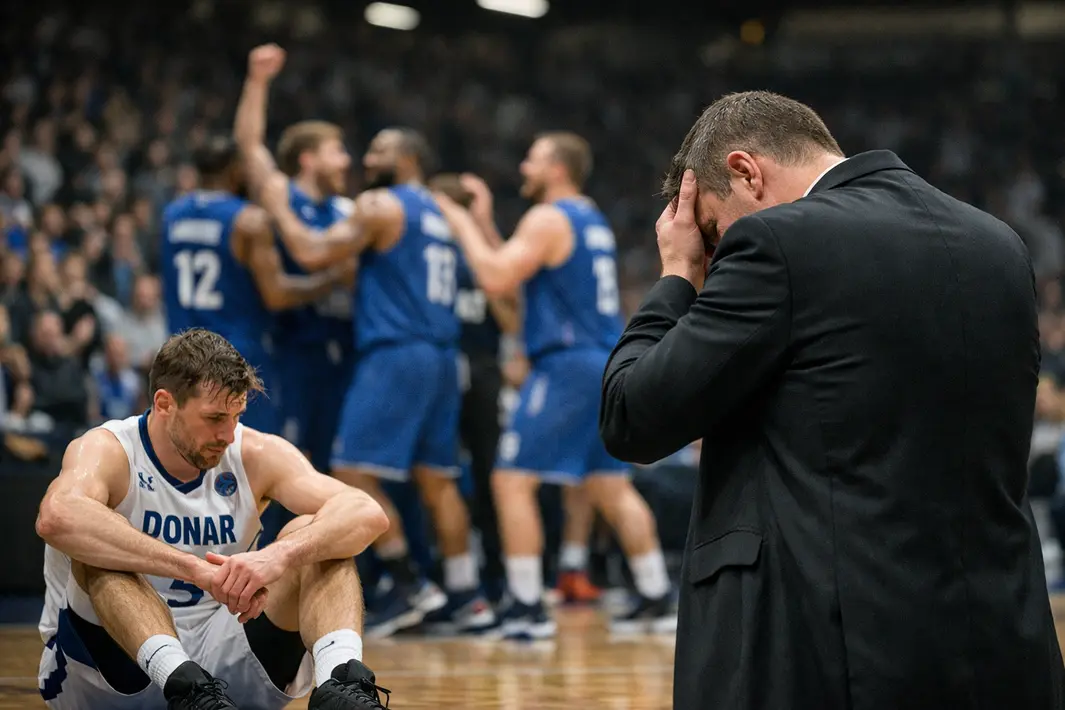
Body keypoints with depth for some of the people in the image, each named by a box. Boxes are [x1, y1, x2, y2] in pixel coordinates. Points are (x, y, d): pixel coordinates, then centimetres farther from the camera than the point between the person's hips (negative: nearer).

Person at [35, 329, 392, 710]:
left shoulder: (255, 455, -3)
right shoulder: (109, 451, -13)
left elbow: (367, 514, -16)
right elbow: (57, 517, -38)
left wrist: (280, 557, -36)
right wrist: (196, 569, -44)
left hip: (221, 664, 4)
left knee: (315, 535, -15)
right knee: (98, 544, -30)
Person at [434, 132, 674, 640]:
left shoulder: (547, 220, -9)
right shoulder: (592, 220, 19)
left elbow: (495, 279, -17)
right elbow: (520, 273, 25)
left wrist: (462, 225, -5)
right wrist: (483, 224, 23)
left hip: (566, 365, -9)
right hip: (605, 363, 9)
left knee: (512, 481, -6)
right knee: (612, 487, 15)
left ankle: (528, 609, -10)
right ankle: (656, 600, 14)